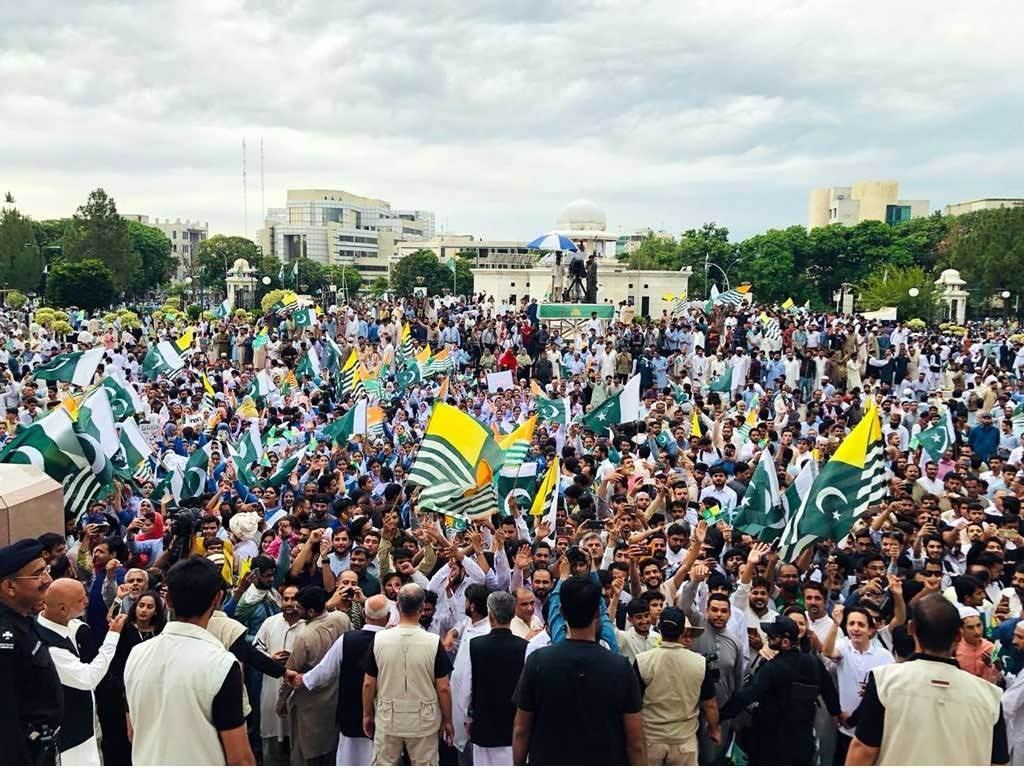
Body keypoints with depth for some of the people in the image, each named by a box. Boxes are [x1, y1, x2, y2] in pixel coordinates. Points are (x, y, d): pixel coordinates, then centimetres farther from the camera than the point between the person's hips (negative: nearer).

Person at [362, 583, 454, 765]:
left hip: (387, 720, 1)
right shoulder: (434, 642, -16)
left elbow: (368, 684, -3)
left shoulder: (379, 640, -11)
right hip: (423, 722, -1)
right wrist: (447, 720, 3)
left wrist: (367, 715, 11)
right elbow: (443, 688, -11)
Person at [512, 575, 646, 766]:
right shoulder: (621, 666, -12)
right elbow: (635, 742, -9)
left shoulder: (537, 661, -12)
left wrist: (518, 764, 9)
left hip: (548, 759, 0)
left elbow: (521, 730, -4)